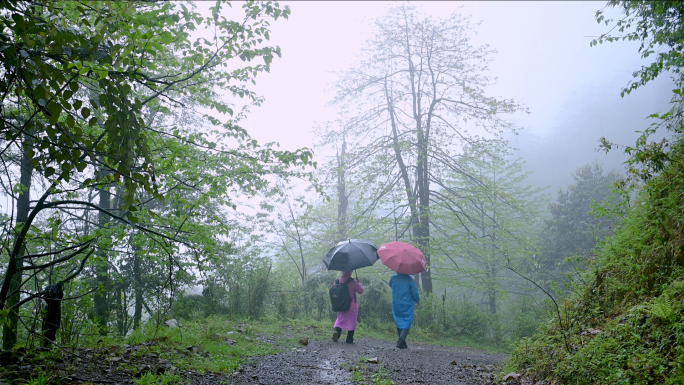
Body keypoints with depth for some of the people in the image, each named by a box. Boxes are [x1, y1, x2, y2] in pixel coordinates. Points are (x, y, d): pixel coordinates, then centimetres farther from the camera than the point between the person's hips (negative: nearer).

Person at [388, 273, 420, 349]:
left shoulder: (393, 278, -2)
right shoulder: (409, 279, -9)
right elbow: (415, 293, -6)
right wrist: (417, 301, 14)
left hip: (396, 305, 3)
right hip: (407, 305, -3)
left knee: (399, 323, 14)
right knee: (407, 323, 0)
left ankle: (402, 341, 16)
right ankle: (401, 341, -15)